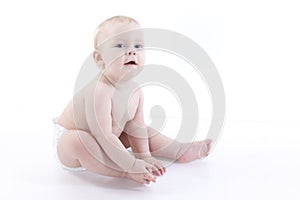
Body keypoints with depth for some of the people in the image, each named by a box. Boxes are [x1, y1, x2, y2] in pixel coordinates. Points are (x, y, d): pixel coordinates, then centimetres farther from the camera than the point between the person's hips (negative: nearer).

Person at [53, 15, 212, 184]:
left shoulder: (136, 91, -8)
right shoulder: (100, 91, -35)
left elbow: (136, 127, 1)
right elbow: (104, 136, -36)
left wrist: (144, 156, -4)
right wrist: (132, 165, -33)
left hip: (103, 144, 8)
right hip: (69, 139, -8)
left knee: (144, 131, 7)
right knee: (77, 141, -40)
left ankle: (180, 151, 15)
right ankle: (127, 173, -31)